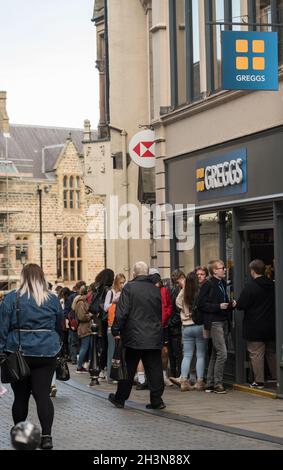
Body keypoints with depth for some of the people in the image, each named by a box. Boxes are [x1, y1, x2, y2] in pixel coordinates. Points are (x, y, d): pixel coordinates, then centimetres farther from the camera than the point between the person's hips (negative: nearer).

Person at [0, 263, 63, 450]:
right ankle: (47, 436, -9)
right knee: (43, 394, 0)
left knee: (21, 395, 9)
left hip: (19, 352, -1)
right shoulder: (53, 300, 3)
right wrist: (55, 346, 25)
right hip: (47, 354, 1)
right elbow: (59, 327, 13)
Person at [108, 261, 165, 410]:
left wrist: (116, 330, -3)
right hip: (154, 337, 3)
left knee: (128, 369, 8)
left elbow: (122, 312, -11)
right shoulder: (155, 290, 5)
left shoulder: (129, 287, -8)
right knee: (154, 369, 4)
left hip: (133, 336, -3)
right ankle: (157, 400, 3)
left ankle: (120, 398, 19)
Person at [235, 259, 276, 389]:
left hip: (255, 328, -6)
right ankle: (275, 377, 21)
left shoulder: (249, 287, -14)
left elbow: (241, 305, -14)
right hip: (271, 327, 6)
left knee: (256, 354, -1)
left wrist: (235, 304, 7)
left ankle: (259, 381, 0)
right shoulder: (273, 285, 3)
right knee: (272, 353, 17)